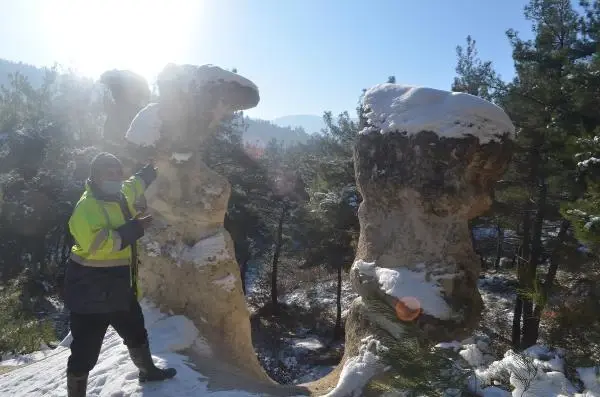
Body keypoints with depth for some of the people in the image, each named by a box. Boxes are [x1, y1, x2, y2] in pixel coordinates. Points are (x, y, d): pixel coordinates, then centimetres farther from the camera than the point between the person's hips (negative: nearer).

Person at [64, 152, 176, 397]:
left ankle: (148, 371, 50)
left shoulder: (121, 196, 4)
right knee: (85, 351, 0)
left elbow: (138, 183, 27)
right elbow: (98, 243, -34)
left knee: (136, 333, 26)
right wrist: (136, 228, -28)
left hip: (119, 288, 9)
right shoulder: (87, 207, -21)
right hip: (90, 292, -9)